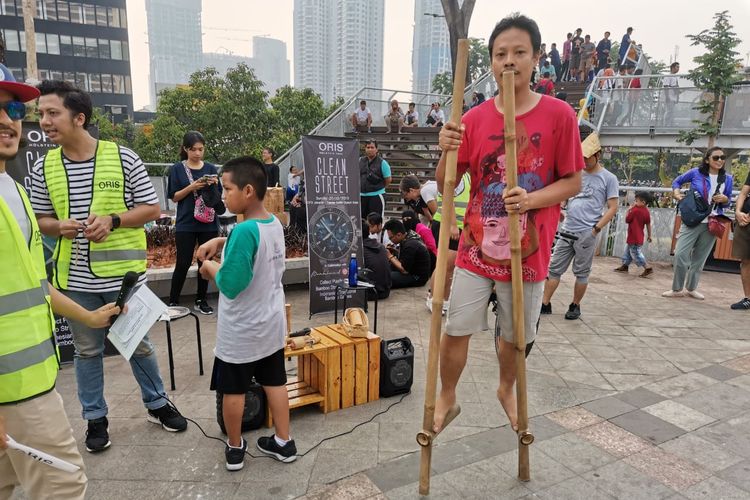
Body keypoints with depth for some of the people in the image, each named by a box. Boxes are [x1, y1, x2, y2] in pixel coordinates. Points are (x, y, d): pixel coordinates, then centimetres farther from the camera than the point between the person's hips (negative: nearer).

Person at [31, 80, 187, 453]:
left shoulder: (123, 158, -9)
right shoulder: (43, 168, 1)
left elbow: (152, 209, -4)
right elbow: (41, 220, 10)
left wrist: (112, 220, -20)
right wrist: (59, 226, -13)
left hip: (124, 274, -2)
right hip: (75, 279, 3)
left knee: (139, 344, 13)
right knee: (87, 351, 15)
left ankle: (156, 404, 33)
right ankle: (95, 418, 33)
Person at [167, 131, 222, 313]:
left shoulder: (211, 168, 6)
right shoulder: (177, 169, 0)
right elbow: (174, 197, -2)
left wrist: (214, 185, -11)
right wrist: (192, 186, -17)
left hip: (208, 223, 3)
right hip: (186, 224, -2)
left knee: (205, 262, 7)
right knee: (183, 263, -3)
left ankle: (201, 300, 20)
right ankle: (173, 301, 11)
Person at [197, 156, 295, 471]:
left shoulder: (244, 231, -26)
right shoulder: (275, 224, 0)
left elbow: (230, 284, -25)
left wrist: (210, 268, -7)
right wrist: (220, 242, 8)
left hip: (240, 332, -7)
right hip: (271, 325, 7)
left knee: (233, 391, 12)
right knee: (274, 383, 17)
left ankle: (235, 448, 29)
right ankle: (283, 443, 29)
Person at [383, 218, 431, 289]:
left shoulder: (410, 245, -26)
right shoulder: (408, 237, 1)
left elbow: (404, 270, -23)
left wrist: (390, 256, -15)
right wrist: (395, 251, -1)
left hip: (417, 278, -10)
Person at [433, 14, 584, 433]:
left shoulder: (560, 115, -7)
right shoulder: (474, 119, -2)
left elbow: (573, 182, -3)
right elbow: (446, 186, -1)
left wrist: (532, 199, -22)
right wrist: (448, 152, -21)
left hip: (528, 250, -1)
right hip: (477, 246, 1)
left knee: (517, 335, 15)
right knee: (457, 330, 6)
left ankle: (507, 389, 45)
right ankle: (447, 397, 31)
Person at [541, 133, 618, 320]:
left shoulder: (608, 178, 1)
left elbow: (612, 208, -2)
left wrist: (596, 229, -10)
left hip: (586, 234, -4)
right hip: (566, 231, 4)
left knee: (582, 273, 6)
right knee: (555, 268, 4)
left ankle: (575, 306, 20)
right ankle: (545, 304, 9)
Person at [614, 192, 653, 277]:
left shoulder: (635, 210, -19)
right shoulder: (647, 212, 2)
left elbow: (627, 220, -10)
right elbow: (648, 225, 7)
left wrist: (629, 210, 0)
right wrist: (649, 236, 15)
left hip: (634, 238, -9)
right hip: (639, 237, 9)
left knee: (636, 254, -4)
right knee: (628, 251, 20)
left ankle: (648, 268, -4)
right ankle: (624, 266, 30)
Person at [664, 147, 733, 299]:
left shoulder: (727, 178, 3)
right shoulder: (696, 173, -3)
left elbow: (729, 200, 13)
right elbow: (677, 181, 13)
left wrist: (725, 199, -10)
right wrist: (676, 194, -5)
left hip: (712, 224, 2)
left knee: (699, 258, 10)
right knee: (680, 254, -11)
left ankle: (692, 288, 24)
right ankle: (677, 289, 4)